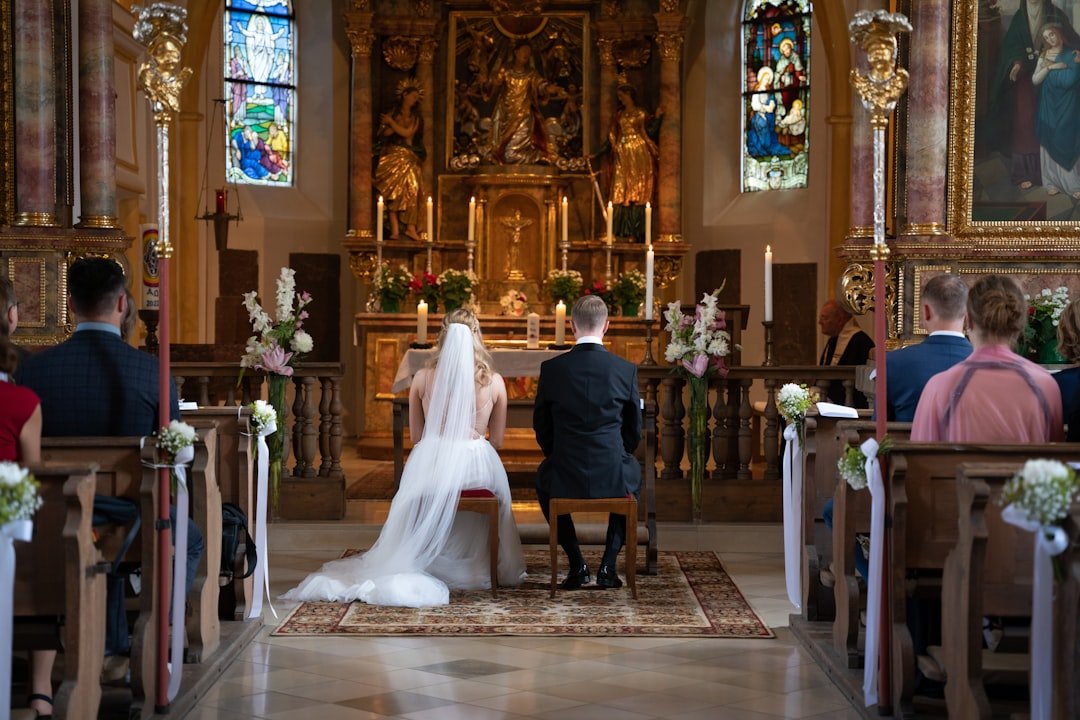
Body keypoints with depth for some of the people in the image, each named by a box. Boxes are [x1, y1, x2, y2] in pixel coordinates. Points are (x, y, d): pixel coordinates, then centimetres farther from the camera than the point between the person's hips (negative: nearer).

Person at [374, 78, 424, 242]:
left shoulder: (415, 117, 12)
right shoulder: (392, 113, 13)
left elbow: (407, 133, -3)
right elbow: (385, 132, 3)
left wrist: (391, 122, -2)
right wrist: (399, 124, -7)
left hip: (409, 158, 0)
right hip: (392, 156, 0)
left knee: (411, 191, -14)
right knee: (393, 192, -9)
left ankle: (410, 227, -19)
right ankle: (394, 230, -13)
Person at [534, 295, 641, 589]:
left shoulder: (551, 368, -6)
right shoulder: (626, 369, -5)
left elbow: (541, 427, 6)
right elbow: (634, 431, 6)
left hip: (566, 476, 0)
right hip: (613, 476, 0)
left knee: (543, 477, 35)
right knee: (633, 473, 36)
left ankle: (577, 564, 25)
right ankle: (608, 565, 24)